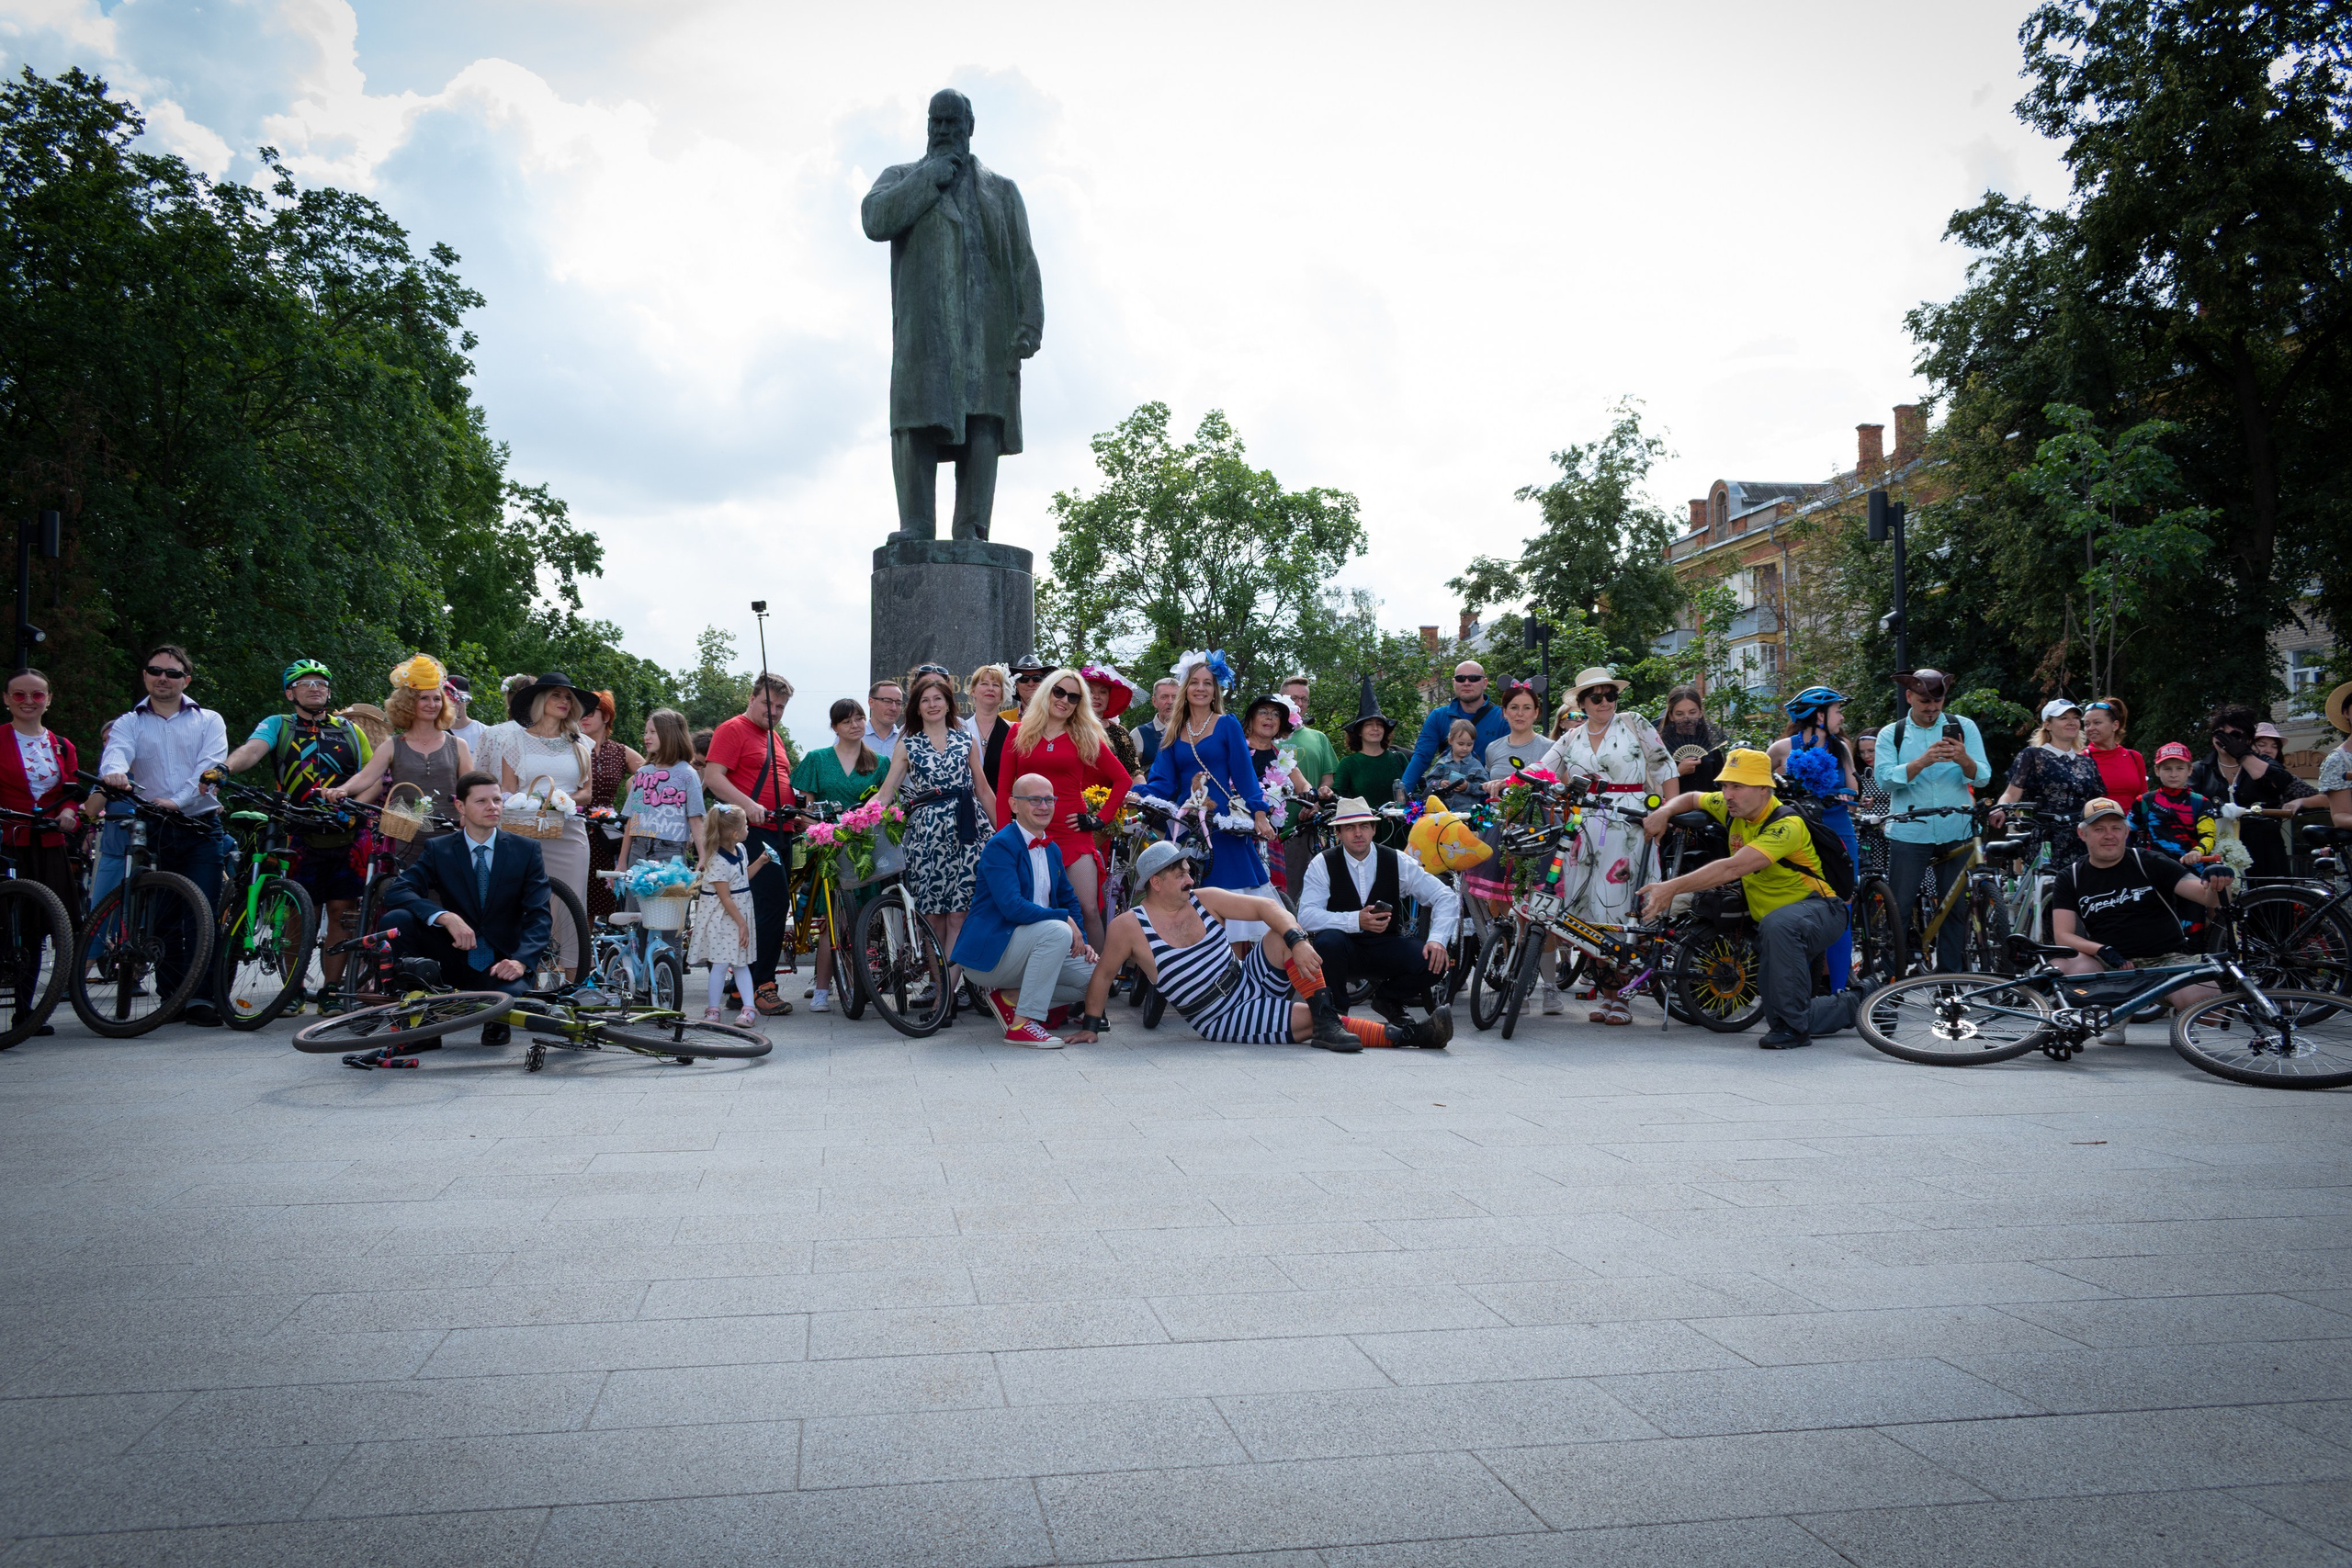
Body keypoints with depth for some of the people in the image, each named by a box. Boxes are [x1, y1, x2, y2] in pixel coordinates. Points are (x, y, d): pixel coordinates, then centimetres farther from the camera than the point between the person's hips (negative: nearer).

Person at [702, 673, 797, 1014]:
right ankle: (763, 985, -13)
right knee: (775, 901, -18)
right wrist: (747, 804, -26)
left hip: (779, 832, 9)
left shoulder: (774, 737, 24)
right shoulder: (732, 730, -2)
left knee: (761, 908, 10)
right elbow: (713, 777, -13)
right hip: (751, 832, -9)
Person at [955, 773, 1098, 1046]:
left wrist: (1082, 941, 6)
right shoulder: (1000, 846, -15)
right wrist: (1066, 919, -21)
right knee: (1057, 931, -31)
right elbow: (1012, 906, -27)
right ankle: (1021, 1025, -25)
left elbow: (1068, 899, 22)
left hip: (1022, 948, 9)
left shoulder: (1052, 849, 12)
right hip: (986, 952, -9)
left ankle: (1010, 998, 5)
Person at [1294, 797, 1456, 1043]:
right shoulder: (1322, 864, -6)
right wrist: (1356, 921, -31)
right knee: (1328, 941, -37)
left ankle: (1387, 998, 8)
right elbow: (1306, 915, -18)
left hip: (1385, 947, 2)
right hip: (1343, 950, -2)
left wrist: (1437, 939, -21)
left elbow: (1447, 898, -2)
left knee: (1434, 962, -25)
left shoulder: (1398, 862, 0)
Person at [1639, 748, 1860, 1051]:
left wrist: (1671, 887, -48)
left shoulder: (1786, 826, -29)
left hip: (1819, 910, -8)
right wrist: (1664, 811, -9)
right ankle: (1852, 1004, 26)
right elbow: (1691, 798, 15)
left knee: (1777, 925, -42)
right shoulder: (1732, 808, -5)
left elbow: (1732, 869, -41)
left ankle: (1793, 1025, -30)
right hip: (1768, 918, 8)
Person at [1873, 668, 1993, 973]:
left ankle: (1951, 977, 16)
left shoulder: (1964, 727, 7)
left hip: (1955, 832, 1)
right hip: (1908, 832, -1)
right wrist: (1922, 762, -25)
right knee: (1898, 908, -2)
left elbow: (1983, 778, -1)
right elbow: (1885, 779, -10)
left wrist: (1963, 759, -23)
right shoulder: (1891, 734, 5)